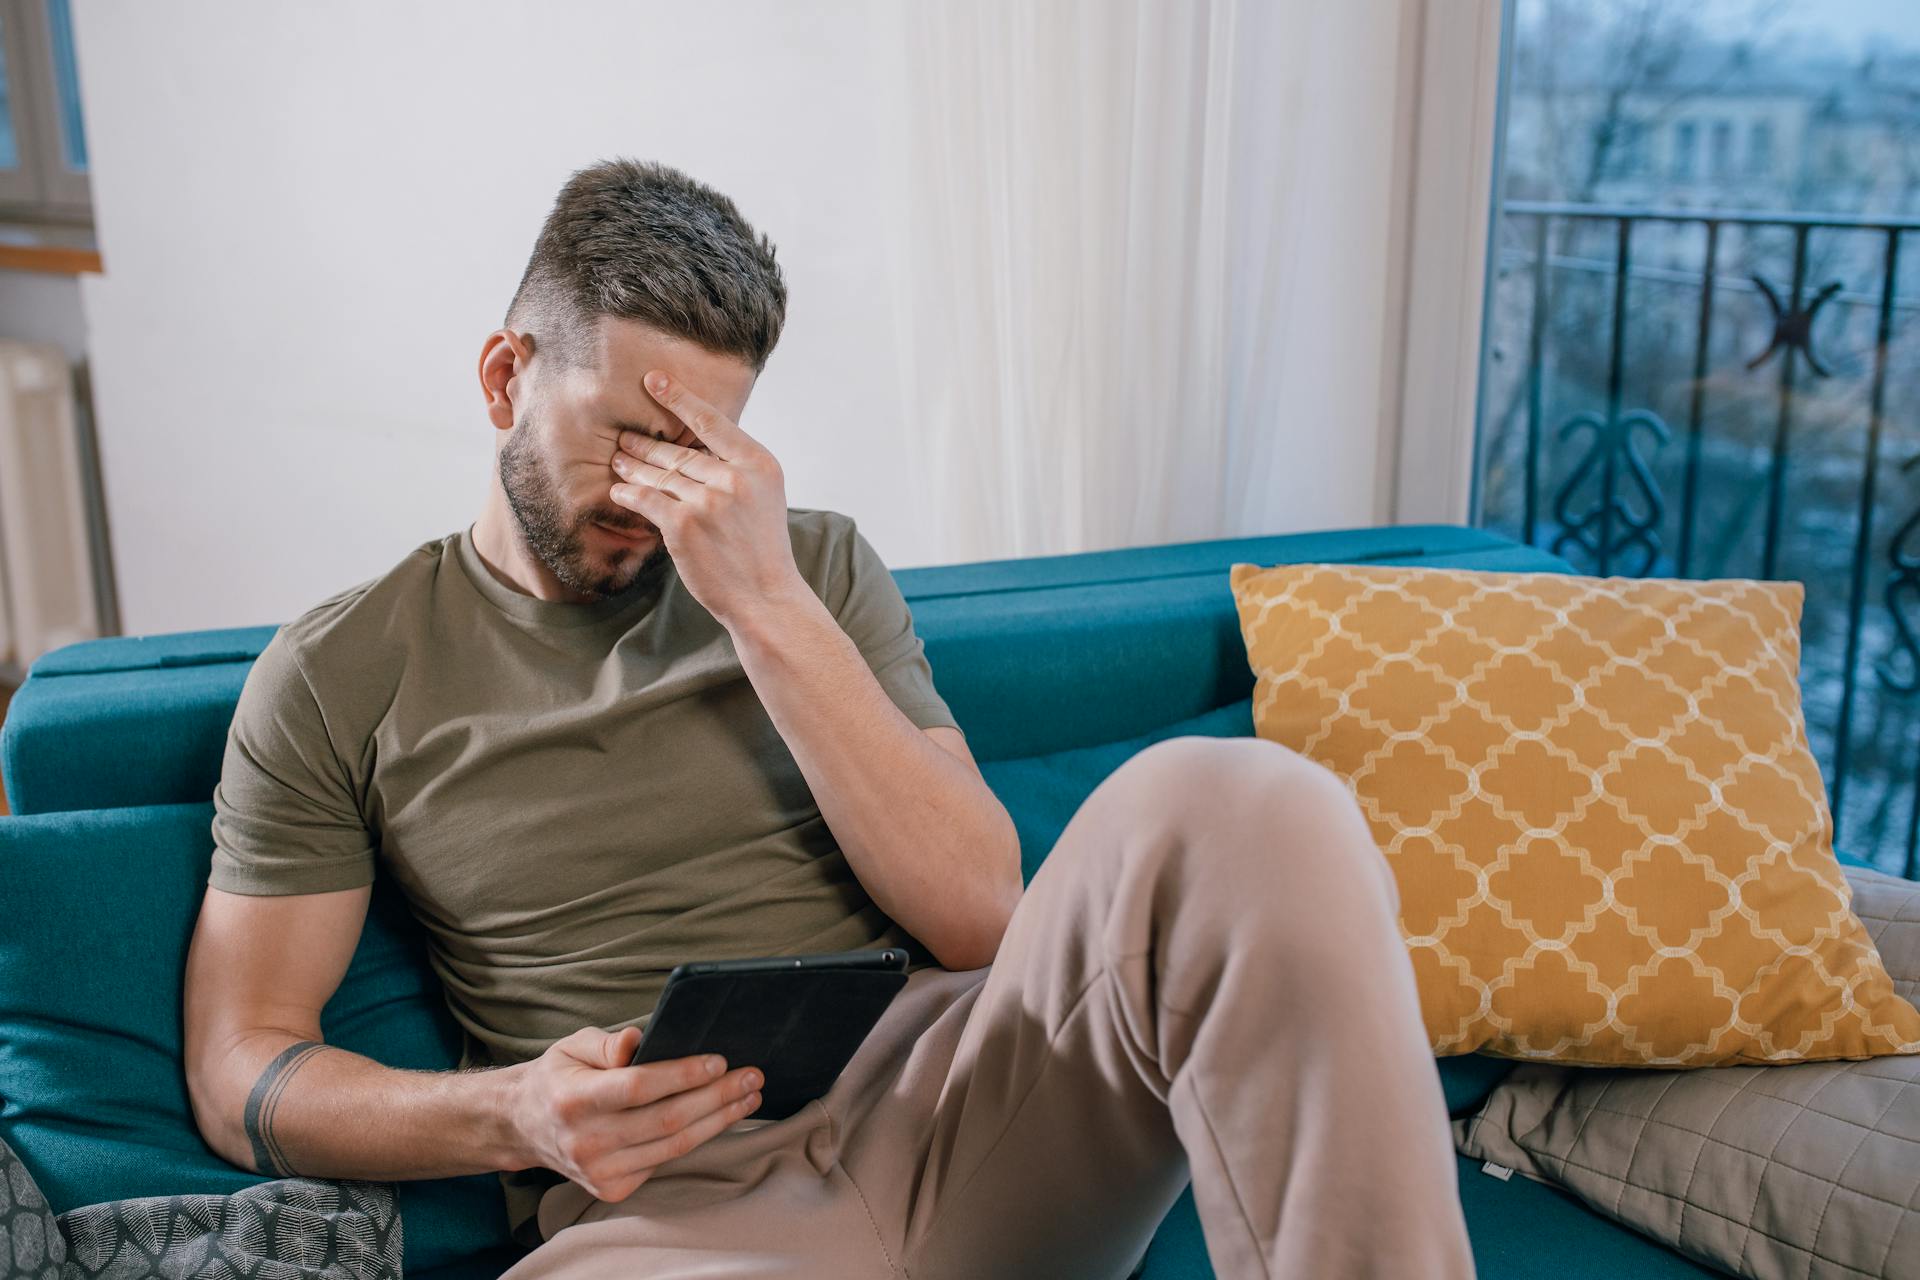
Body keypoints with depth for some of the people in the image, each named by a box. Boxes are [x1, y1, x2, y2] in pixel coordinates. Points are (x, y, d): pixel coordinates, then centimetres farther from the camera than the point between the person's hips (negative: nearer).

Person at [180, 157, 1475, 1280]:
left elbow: (979, 919, 0)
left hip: (935, 1103, 3)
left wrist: (766, 605, -9)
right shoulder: (338, 675, 8)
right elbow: (241, 1075, 8)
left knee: (1233, 805, -27)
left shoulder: (818, 566, 11)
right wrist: (516, 1115, -12)